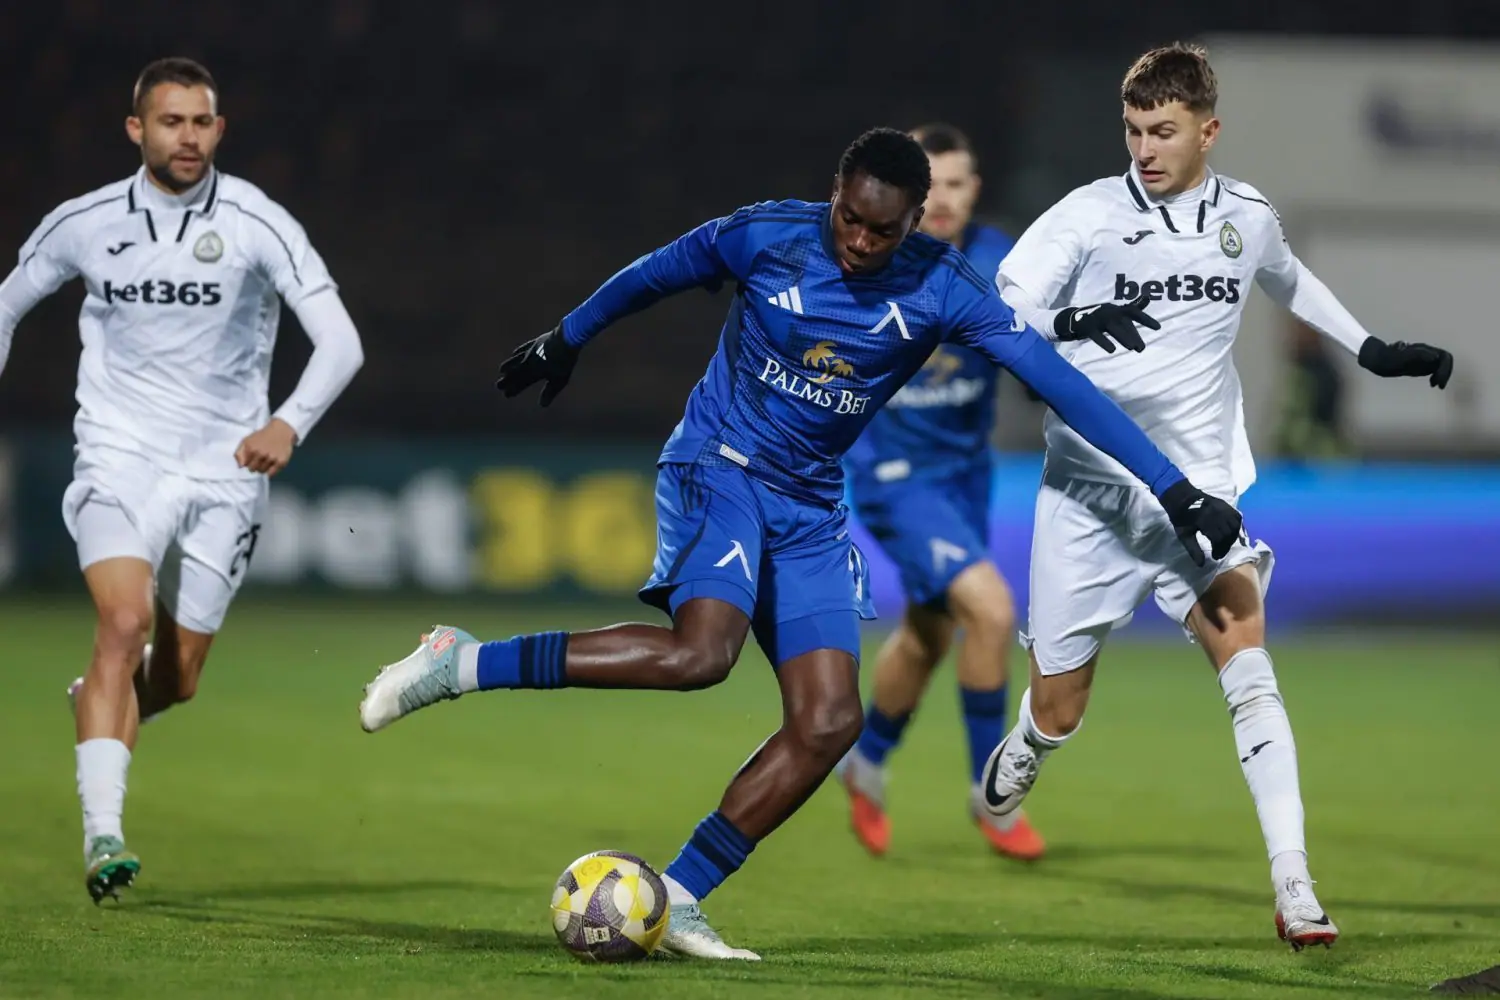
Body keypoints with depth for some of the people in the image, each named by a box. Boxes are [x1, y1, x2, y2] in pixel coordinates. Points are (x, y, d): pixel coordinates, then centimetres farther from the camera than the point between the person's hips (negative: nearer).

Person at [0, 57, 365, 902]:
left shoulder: (255, 223, -10)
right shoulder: (84, 224, -2)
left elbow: (340, 342, -17)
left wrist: (289, 424, -34)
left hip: (223, 469, 1)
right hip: (120, 459, -1)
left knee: (175, 682, 7)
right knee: (124, 622, -25)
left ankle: (95, 706, 43)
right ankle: (103, 835, -27)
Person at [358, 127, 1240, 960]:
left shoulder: (943, 289, -10)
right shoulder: (765, 237, -13)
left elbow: (1060, 382, -13)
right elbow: (650, 277, 6)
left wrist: (1175, 491, -15)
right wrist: (564, 342, 21)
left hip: (809, 511, 4)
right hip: (717, 470, -4)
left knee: (830, 720, -9)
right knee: (699, 652, -31)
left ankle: (676, 900, -2)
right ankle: (463, 664, -22)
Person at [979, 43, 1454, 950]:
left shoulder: (1247, 216, 5)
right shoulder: (1091, 213, -7)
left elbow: (1290, 281, 29)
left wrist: (1374, 350, 29)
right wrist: (1070, 322, -34)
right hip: (1088, 491, -1)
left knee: (1247, 663, -21)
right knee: (1057, 714, 4)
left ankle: (1295, 889, -25)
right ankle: (1013, 770, 43)